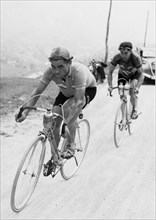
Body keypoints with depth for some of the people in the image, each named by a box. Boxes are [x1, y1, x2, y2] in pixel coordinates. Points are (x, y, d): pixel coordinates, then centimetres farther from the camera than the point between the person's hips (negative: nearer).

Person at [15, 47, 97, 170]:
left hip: (87, 89, -4)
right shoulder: (51, 71, -29)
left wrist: (67, 124, -53)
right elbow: (37, 91, -22)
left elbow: (79, 101, -45)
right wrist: (25, 111, -34)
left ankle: (71, 146, -12)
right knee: (54, 123, -11)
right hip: (67, 91, 4)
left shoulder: (78, 71, -42)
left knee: (68, 108, -34)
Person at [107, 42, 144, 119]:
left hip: (134, 74, -2)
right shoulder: (117, 57, -32)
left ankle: (135, 109, -12)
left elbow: (141, 73, -33)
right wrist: (110, 85, -34)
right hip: (122, 75, 2)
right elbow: (110, 72, -23)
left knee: (133, 88, -30)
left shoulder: (136, 57, -38)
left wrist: (137, 87, -46)